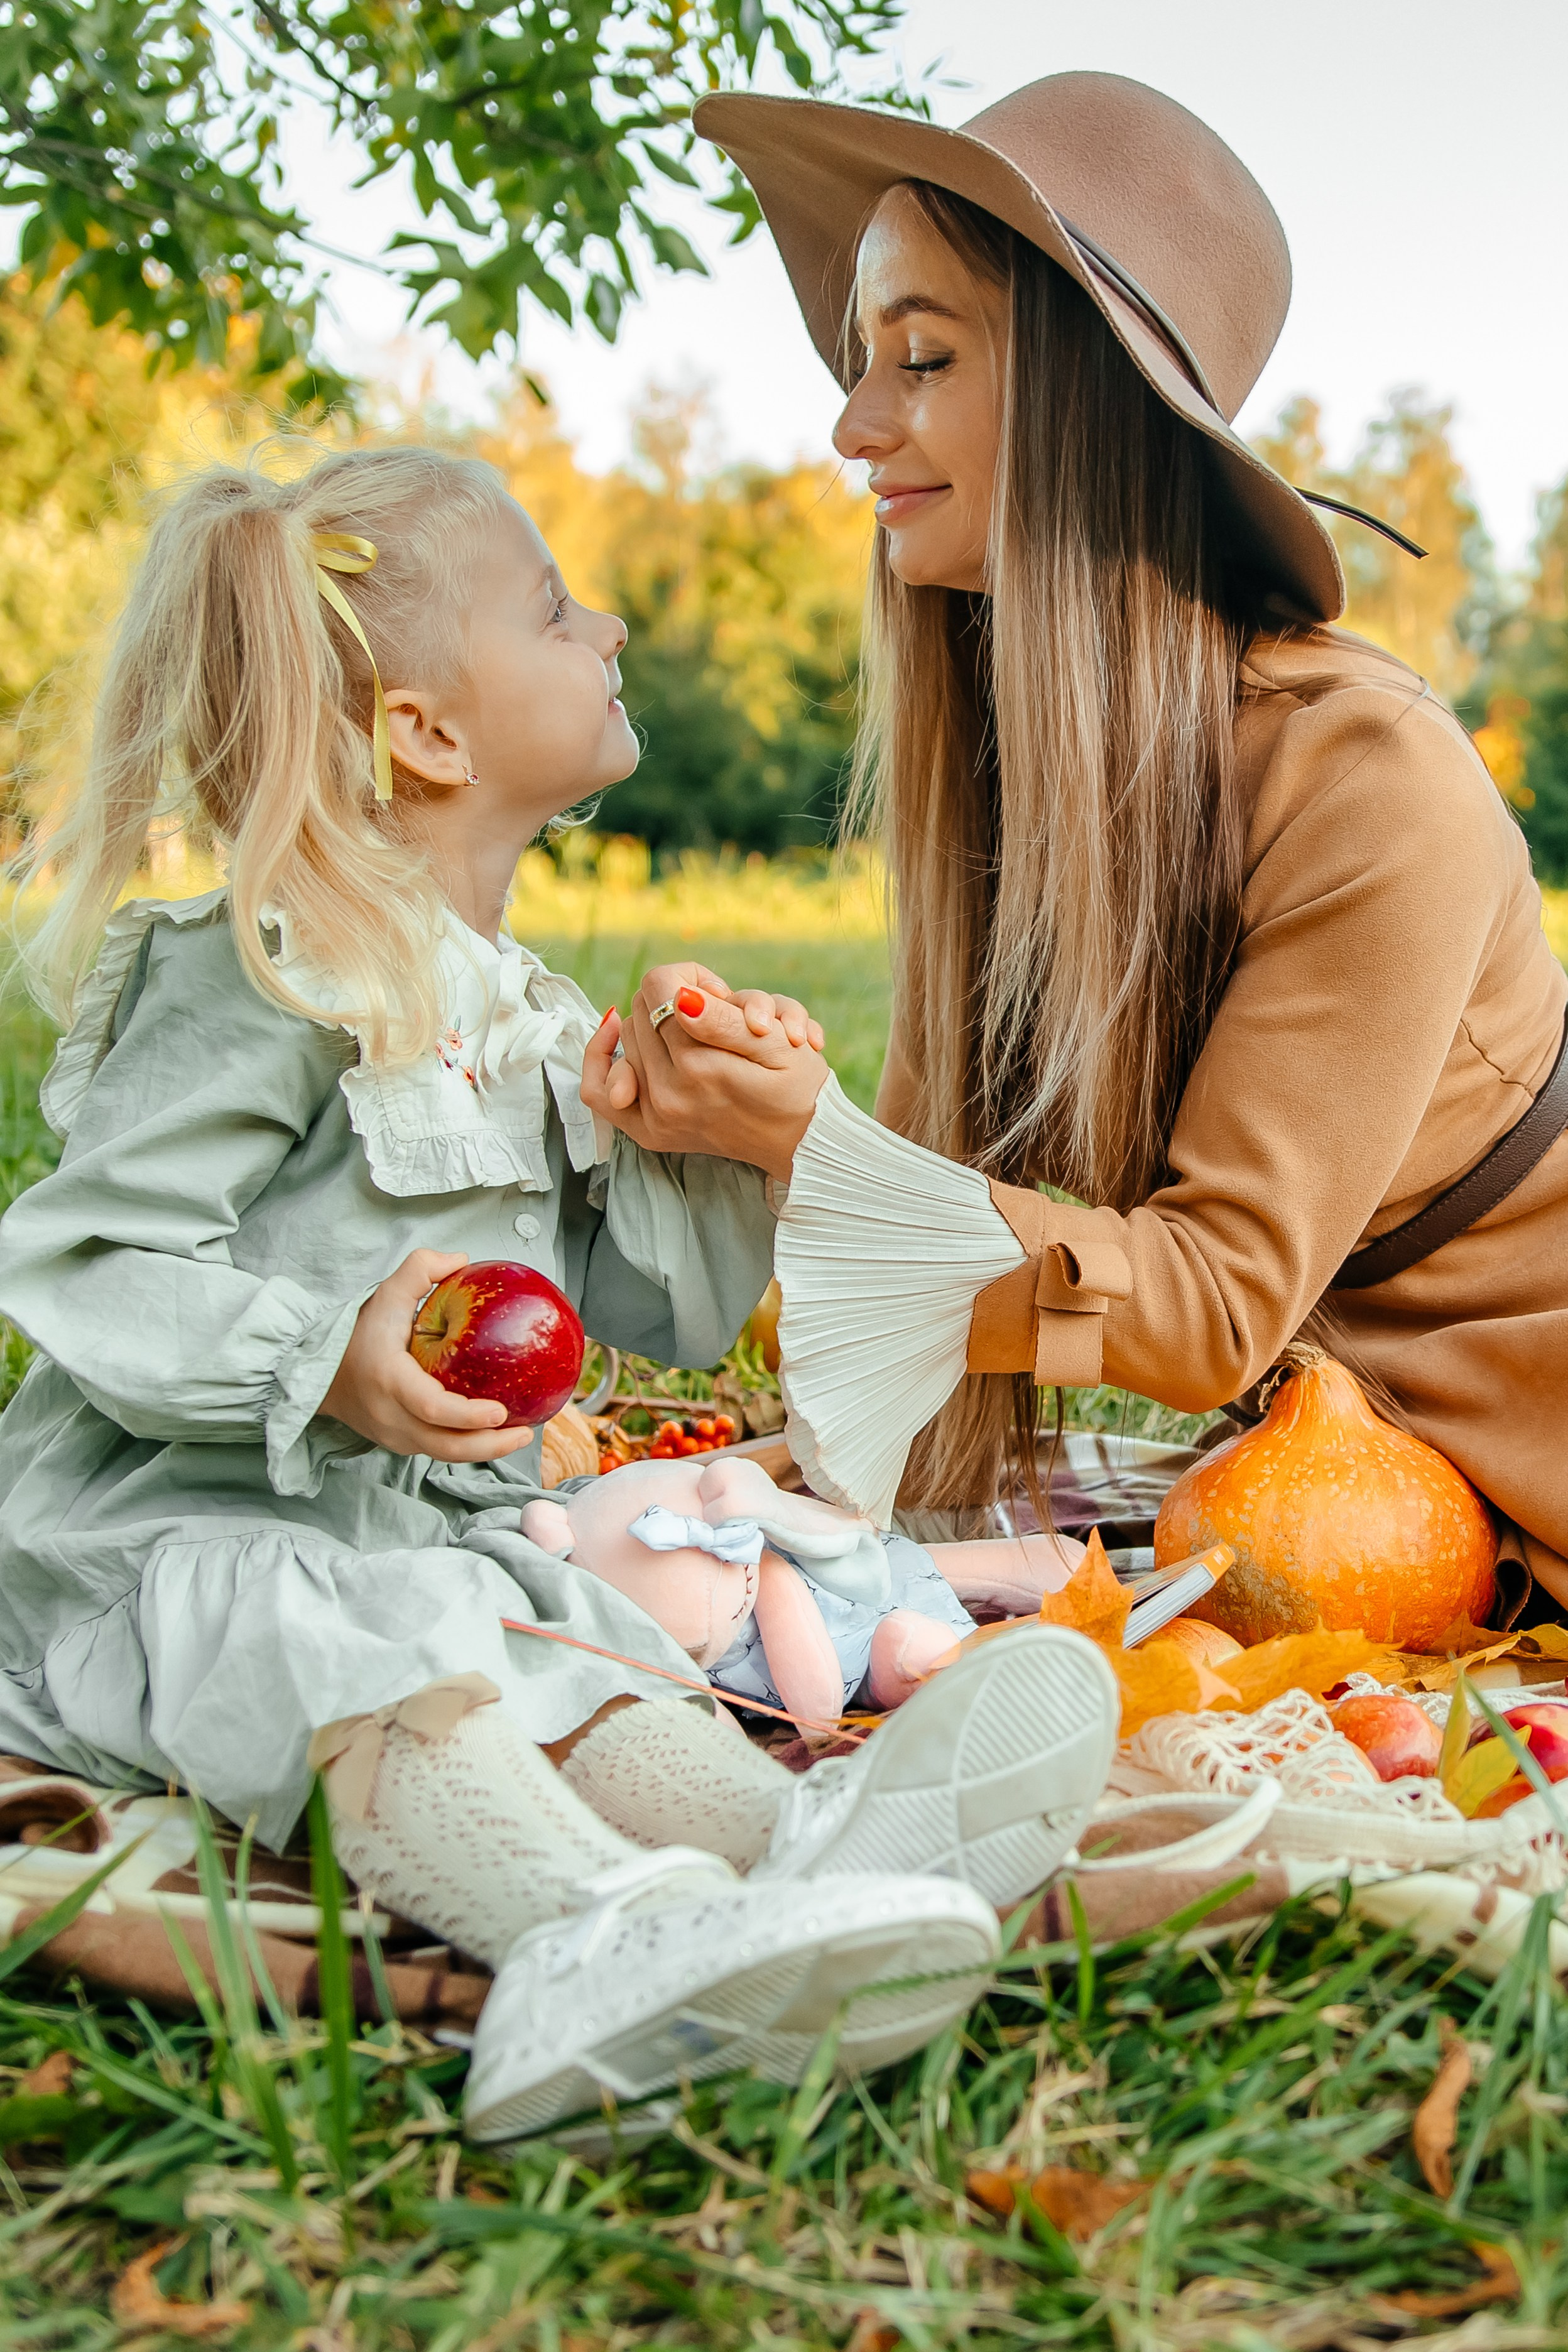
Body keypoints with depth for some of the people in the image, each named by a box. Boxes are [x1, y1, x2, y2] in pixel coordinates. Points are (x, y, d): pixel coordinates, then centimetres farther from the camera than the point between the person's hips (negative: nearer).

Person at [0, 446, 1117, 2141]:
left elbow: (649, 1308, 18)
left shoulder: (526, 1015, 18)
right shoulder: (269, 985, -10)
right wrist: (328, 1363, -29)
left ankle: (792, 1837, -46)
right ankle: (604, 1925, -56)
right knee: (379, 1677, -35)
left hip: (431, 1534, 7)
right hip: (183, 1532, -7)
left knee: (592, 1667, -21)